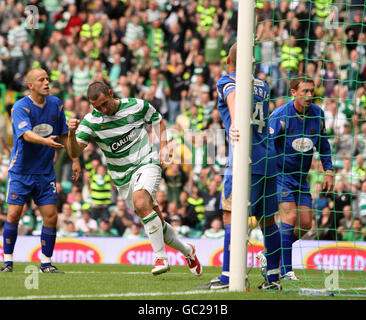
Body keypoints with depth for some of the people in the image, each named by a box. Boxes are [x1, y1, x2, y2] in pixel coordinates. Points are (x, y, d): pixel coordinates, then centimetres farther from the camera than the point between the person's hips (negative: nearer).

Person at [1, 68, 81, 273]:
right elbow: (26, 134, -30)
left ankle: (46, 262, 9)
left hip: (46, 172, 4)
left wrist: (75, 160, 11)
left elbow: (64, 134, 15)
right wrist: (46, 141, -48)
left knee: (51, 216, -3)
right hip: (21, 171, -4)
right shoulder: (21, 107, -14)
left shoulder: (56, 104, 3)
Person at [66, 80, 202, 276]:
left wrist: (163, 147, 0)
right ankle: (187, 251, 31)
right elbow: (74, 152, -17)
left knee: (140, 202, -31)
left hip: (146, 163, -3)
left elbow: (158, 120, 13)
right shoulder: (91, 121, -8)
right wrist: (71, 133, -37)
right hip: (123, 178, 3)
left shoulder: (137, 106, -7)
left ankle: (161, 257, -27)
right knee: (155, 221, 7)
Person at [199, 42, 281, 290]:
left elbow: (234, 98, -23)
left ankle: (228, 276, -17)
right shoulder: (262, 85, 20)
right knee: (267, 220, 12)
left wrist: (235, 123, -41)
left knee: (232, 215, -10)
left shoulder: (228, 81, 0)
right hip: (268, 158, 7)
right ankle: (273, 277, 14)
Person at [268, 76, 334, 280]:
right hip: (280, 173, -6)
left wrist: (329, 172, 10)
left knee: (306, 223, 2)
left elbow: (323, 144, 14)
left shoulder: (317, 114, 0)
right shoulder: (281, 116, -17)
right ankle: (285, 269, -14)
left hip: (301, 177, 6)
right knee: (290, 216, -19)